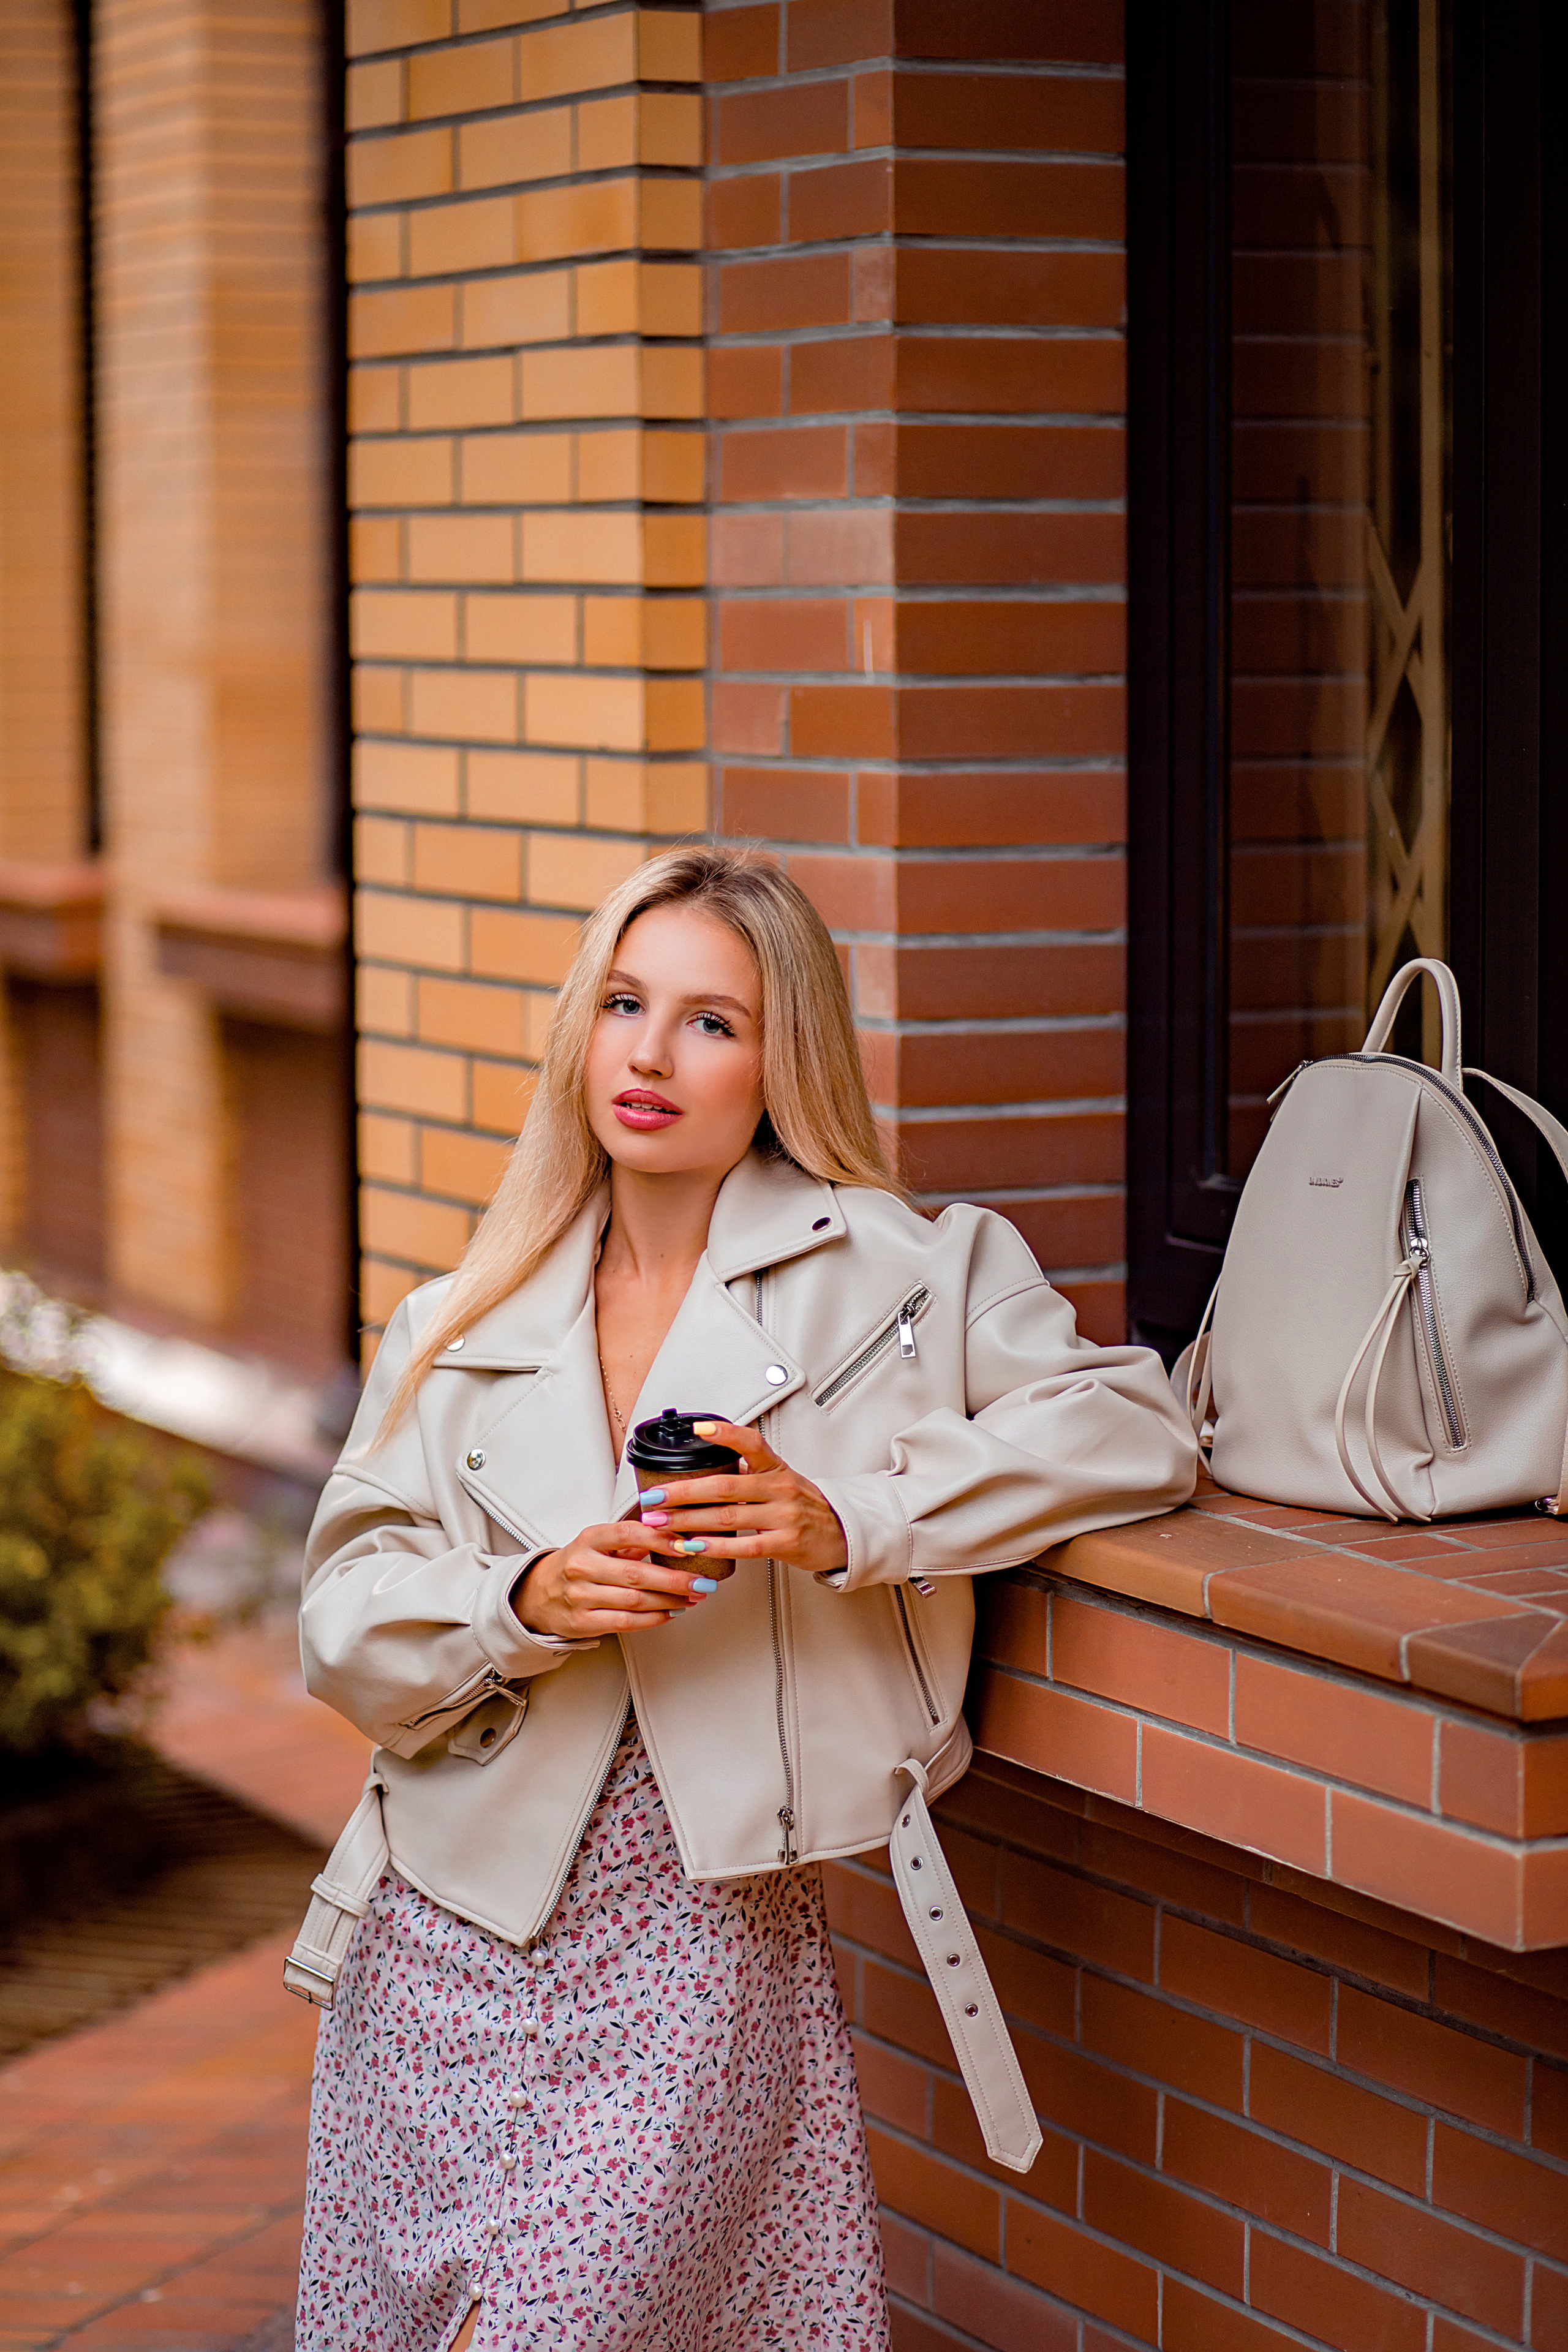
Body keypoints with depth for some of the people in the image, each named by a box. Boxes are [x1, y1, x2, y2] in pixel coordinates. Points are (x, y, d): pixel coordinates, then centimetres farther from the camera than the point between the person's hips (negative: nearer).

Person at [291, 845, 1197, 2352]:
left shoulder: (890, 1276, 1)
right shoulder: (459, 1330, 11)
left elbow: (1133, 1428, -8)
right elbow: (344, 1620, 6)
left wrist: (848, 1524, -18)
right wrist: (525, 1604, -15)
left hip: (708, 1936, -3)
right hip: (451, 1931, 4)